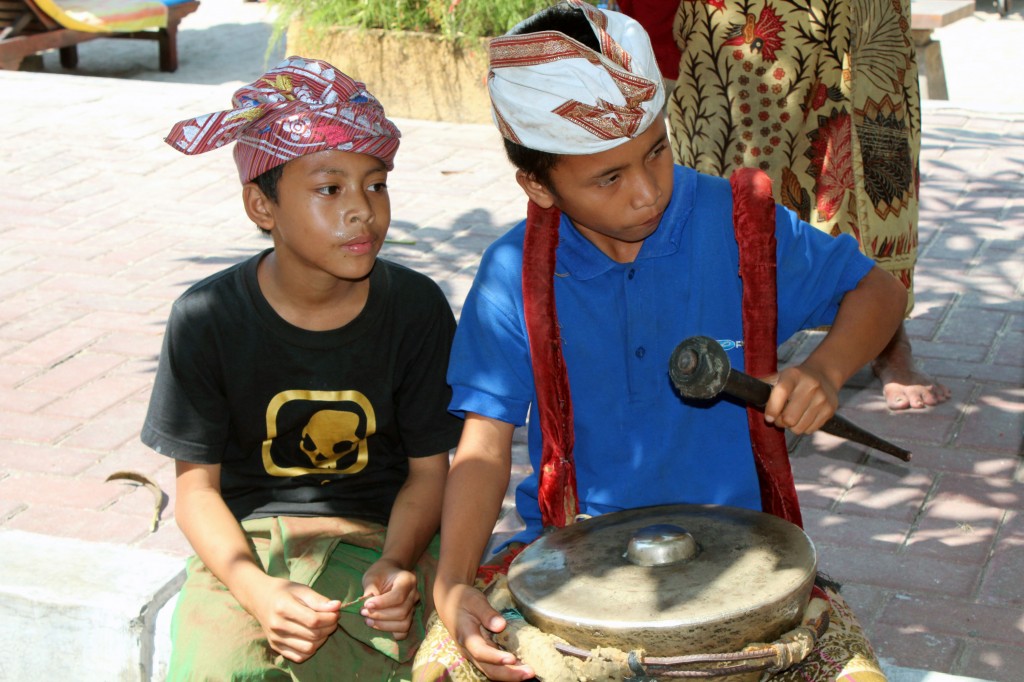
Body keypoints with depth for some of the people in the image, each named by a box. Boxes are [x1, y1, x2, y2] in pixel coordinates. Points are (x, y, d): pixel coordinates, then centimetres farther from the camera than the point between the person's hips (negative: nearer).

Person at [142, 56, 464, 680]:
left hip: (380, 533, 1)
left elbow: (429, 469, 0)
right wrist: (256, 589, -22)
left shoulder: (416, 307, -7)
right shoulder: (207, 318, -9)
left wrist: (396, 564, -20)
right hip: (247, 540, 0)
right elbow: (197, 486, -5)